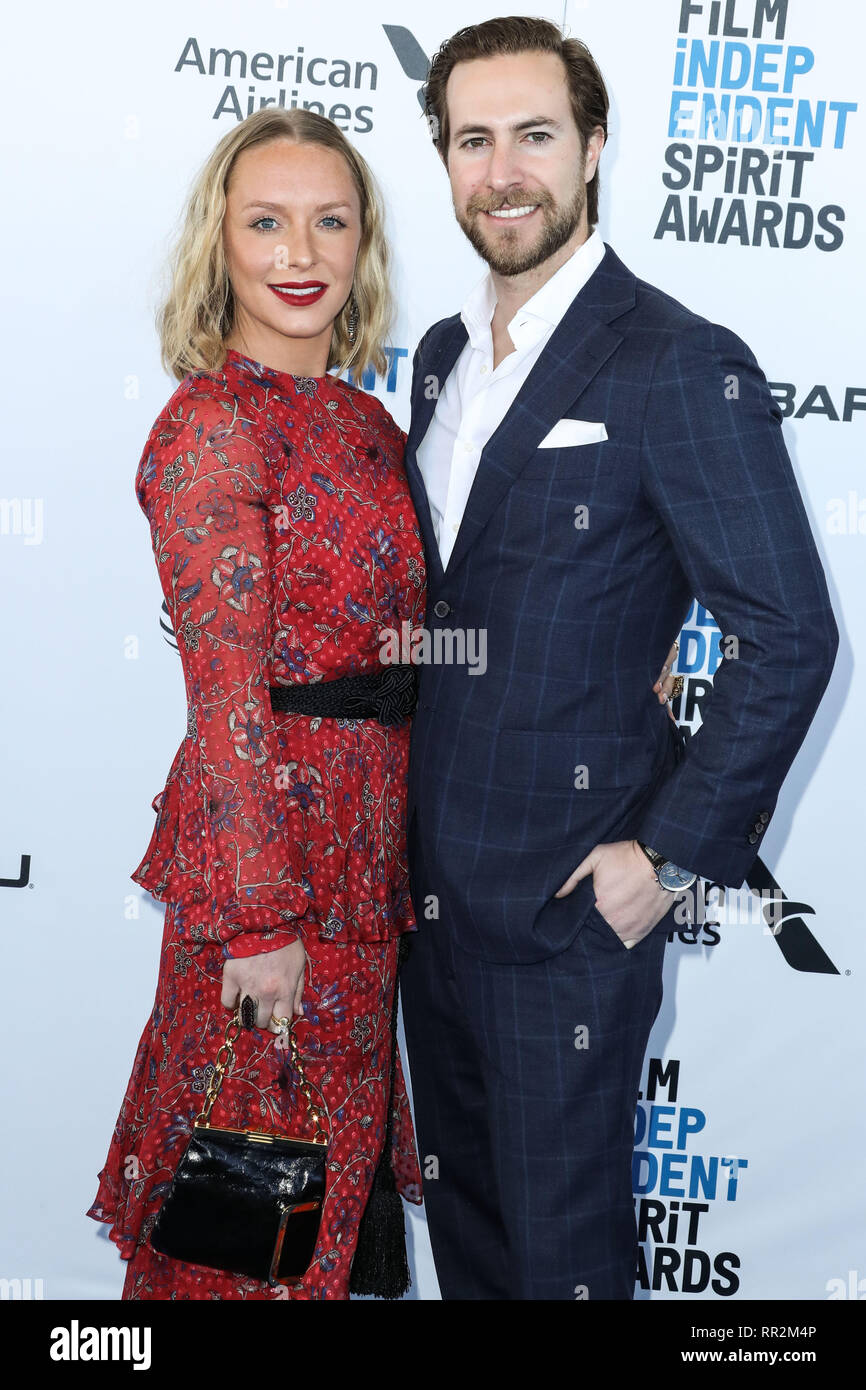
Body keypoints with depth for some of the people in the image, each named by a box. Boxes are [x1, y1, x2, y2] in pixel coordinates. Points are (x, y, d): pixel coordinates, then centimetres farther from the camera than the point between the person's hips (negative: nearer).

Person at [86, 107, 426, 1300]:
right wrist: (263, 915, -19)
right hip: (269, 836, -8)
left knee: (333, 1145, 21)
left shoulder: (366, 419, 9)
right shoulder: (212, 421, -15)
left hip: (365, 834, 8)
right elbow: (227, 693, -18)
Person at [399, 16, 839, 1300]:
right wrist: (410, 819, 12)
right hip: (432, 879, 7)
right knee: (463, 1218, 22)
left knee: (563, 1242, 10)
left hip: (572, 898, -7)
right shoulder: (444, 355, 9)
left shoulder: (682, 366, -15)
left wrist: (673, 854, -16)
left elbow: (789, 635, -15)